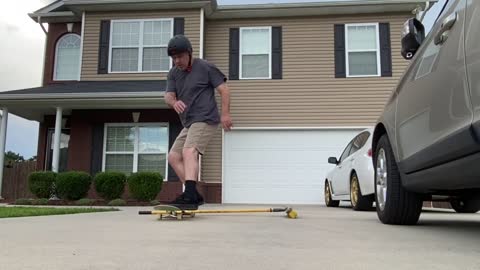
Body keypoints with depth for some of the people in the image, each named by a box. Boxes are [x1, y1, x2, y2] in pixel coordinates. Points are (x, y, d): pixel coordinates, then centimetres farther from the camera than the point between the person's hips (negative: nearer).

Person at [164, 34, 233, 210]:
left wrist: (225, 114, -12)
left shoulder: (205, 67, -5)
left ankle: (189, 196, -38)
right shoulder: (173, 73, 12)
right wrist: (174, 102, -23)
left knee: (189, 151, -27)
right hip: (189, 123, 9)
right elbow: (168, 96, 1)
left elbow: (224, 89, -5)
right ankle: (194, 195, 7)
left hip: (206, 119, -8)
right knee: (174, 157, 6)